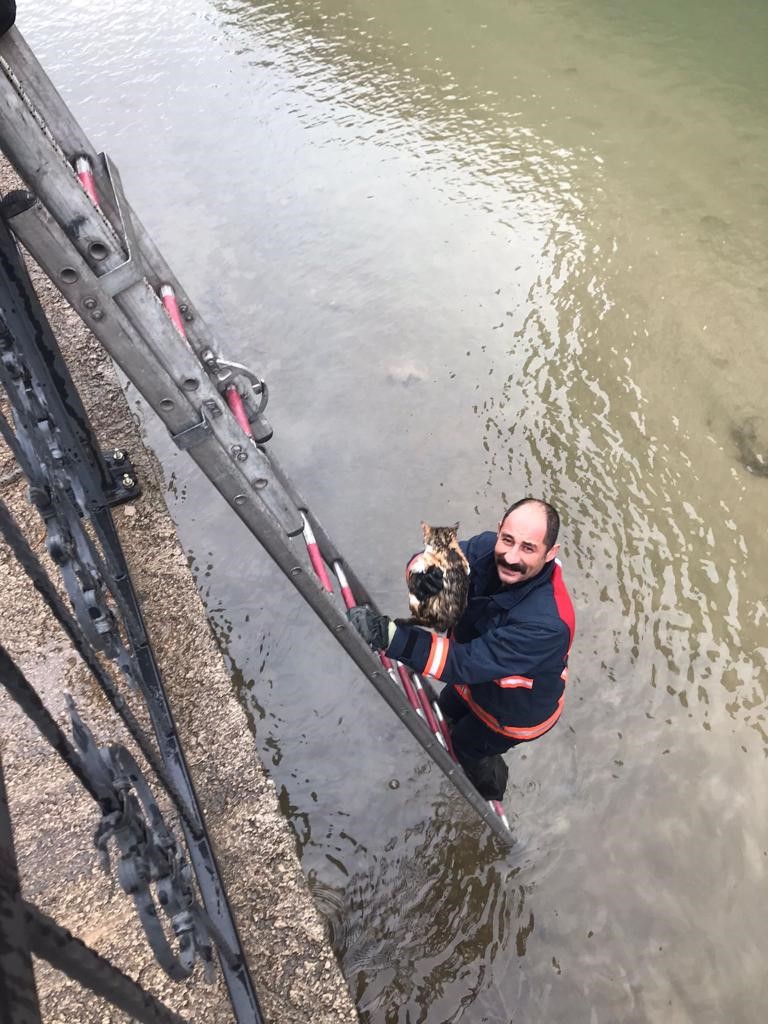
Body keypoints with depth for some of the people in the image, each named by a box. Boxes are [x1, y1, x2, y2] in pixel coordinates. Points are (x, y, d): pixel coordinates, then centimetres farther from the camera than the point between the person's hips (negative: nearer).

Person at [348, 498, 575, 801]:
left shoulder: (546, 622, -45)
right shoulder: (487, 549, -28)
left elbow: (467, 664, -45)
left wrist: (390, 636, -55)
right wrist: (423, 574, -44)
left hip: (515, 712, -6)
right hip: (478, 675, 6)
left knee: (467, 747, 21)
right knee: (447, 710, 32)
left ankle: (490, 794, 58)